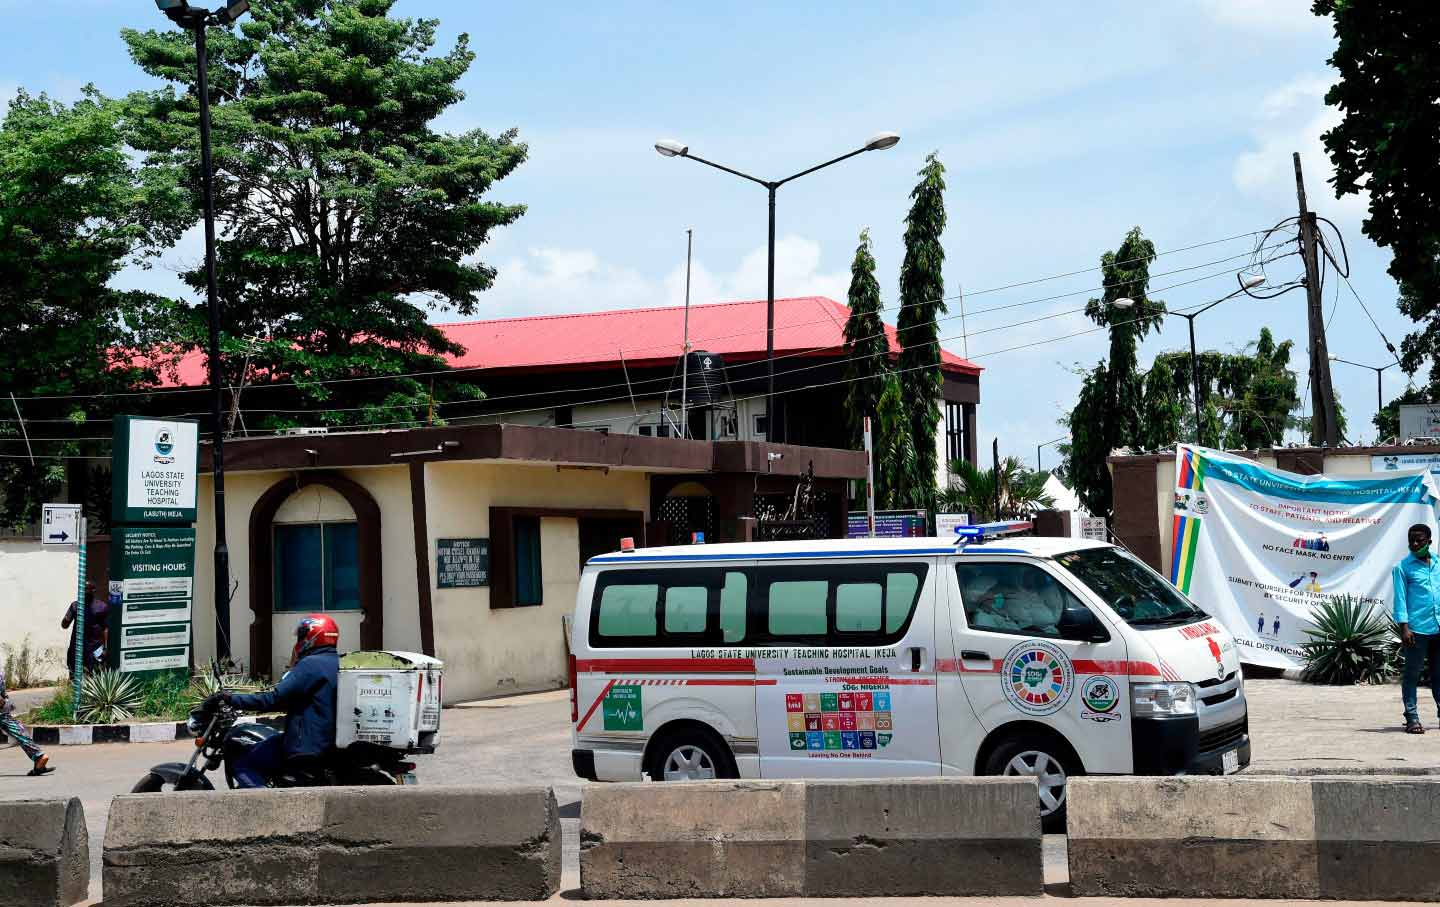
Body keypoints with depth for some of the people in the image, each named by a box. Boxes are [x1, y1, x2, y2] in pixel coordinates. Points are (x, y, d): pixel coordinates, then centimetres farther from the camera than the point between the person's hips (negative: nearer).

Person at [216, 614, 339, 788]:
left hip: (307, 746, -10)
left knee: (245, 766, -11)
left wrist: (233, 699, -13)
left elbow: (274, 699, -20)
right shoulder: (339, 664, 13)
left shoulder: (311, 665, -15)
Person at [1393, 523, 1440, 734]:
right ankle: (1412, 717, 2)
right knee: (1412, 673, -1)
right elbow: (1400, 598, -4)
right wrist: (1404, 627, -12)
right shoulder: (1403, 567, 0)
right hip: (1417, 629, -4)